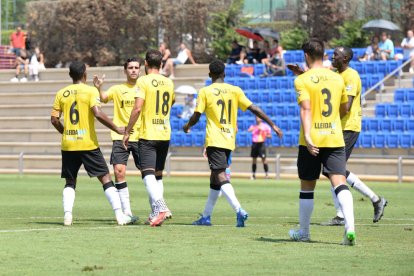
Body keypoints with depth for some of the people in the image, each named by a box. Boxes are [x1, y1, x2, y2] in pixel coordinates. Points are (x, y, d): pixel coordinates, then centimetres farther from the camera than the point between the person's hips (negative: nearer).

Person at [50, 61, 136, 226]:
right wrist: (117, 129, -9)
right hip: (88, 143, -3)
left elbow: (54, 119, 4)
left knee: (70, 182, 15)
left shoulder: (61, 93, 6)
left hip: (68, 145, 3)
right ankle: (120, 215, -5)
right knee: (105, 178, 2)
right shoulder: (91, 91, -5)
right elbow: (98, 113, -17)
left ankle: (67, 215, -3)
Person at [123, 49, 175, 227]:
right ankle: (156, 213, 10)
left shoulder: (143, 81, -8)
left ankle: (160, 207, -31)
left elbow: (137, 108, -16)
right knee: (158, 174, 14)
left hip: (148, 134, -6)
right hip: (165, 134, 6)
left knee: (148, 173, -11)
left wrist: (127, 132, -10)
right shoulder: (169, 83, 10)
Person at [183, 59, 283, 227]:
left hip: (214, 141, -5)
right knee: (215, 177, 15)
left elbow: (196, 116, -3)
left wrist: (187, 126, 19)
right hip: (229, 141, 5)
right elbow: (254, 109, 1)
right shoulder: (235, 91, 6)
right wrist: (273, 125, 5)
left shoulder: (205, 92, -3)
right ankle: (206, 217, 21)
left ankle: (239, 211, -31)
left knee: (220, 176, -12)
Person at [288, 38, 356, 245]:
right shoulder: (337, 78, 9)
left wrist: (307, 136, -23)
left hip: (312, 141, -3)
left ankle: (303, 232, 23)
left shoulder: (302, 80, -5)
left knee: (307, 187, 12)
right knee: (339, 182, -7)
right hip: (335, 139, 3)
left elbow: (306, 109, -16)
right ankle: (350, 226, -28)